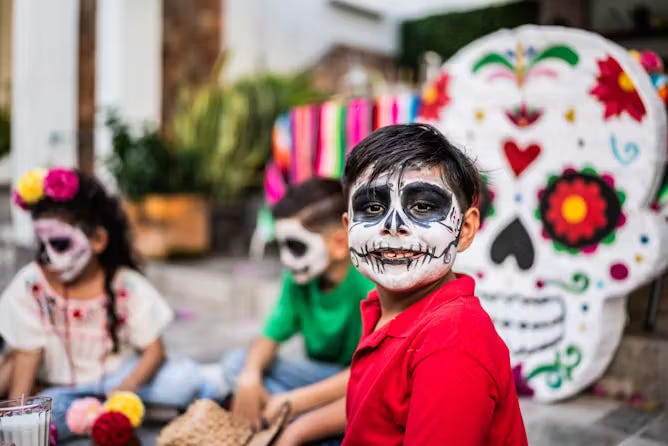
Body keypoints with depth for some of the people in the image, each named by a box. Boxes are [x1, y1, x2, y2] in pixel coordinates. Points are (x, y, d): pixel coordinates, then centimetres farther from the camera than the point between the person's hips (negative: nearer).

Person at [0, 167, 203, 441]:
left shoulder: (127, 285, -12)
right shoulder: (29, 286, -11)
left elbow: (154, 351, -10)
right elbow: (27, 356, -8)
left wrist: (126, 388, -29)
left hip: (118, 376, 0)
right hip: (62, 387, 1)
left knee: (186, 377, -24)